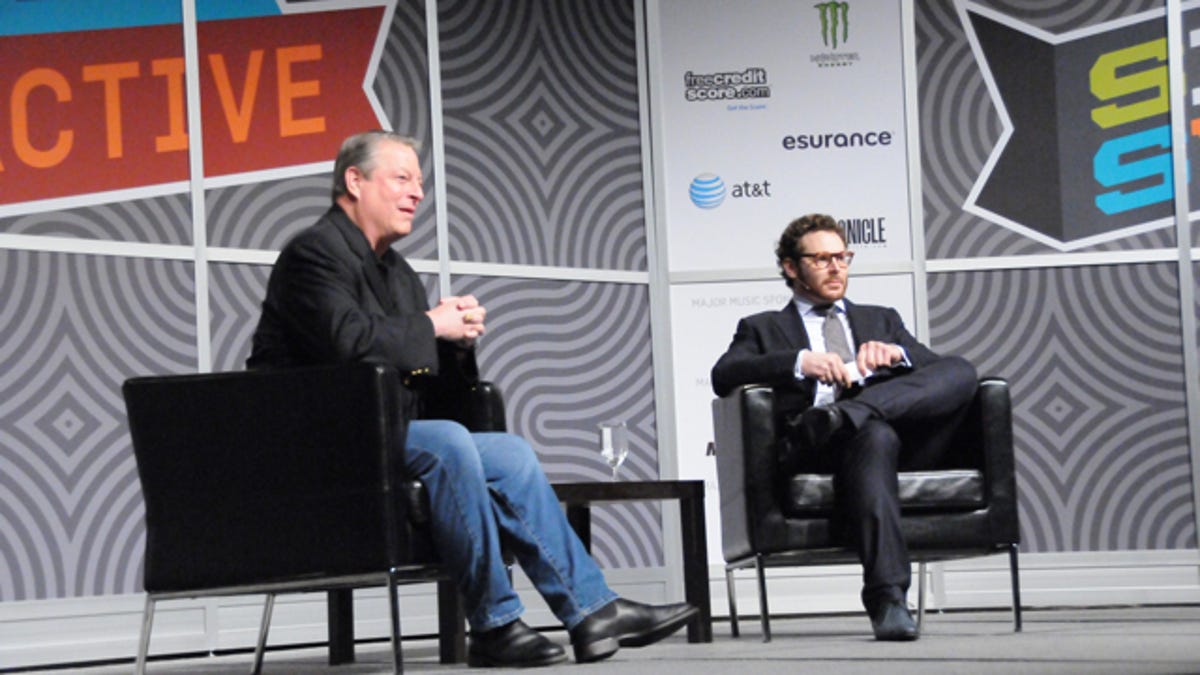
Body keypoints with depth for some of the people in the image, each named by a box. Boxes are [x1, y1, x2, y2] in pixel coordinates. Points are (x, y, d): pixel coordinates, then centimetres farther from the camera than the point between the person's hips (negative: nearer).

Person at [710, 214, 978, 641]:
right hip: (812, 453, -3)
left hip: (906, 444, 3)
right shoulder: (763, 328, 25)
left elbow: (941, 374, 19)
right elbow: (723, 377, 3)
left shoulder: (881, 320, 35)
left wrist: (895, 353, -5)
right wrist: (800, 362, -13)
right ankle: (887, 598, -52)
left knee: (961, 371, -22)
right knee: (874, 435, -40)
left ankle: (846, 413, -40)